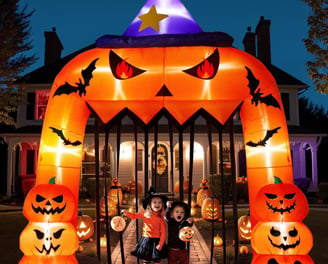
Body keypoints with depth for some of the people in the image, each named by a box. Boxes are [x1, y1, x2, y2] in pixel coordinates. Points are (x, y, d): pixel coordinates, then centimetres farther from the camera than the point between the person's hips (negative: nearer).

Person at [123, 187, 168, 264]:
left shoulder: (161, 218, -11)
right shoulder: (145, 214, -3)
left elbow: (163, 232, -11)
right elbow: (134, 216, 12)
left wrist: (160, 244, -18)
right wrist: (125, 213, -1)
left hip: (156, 241, -2)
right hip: (146, 240, 2)